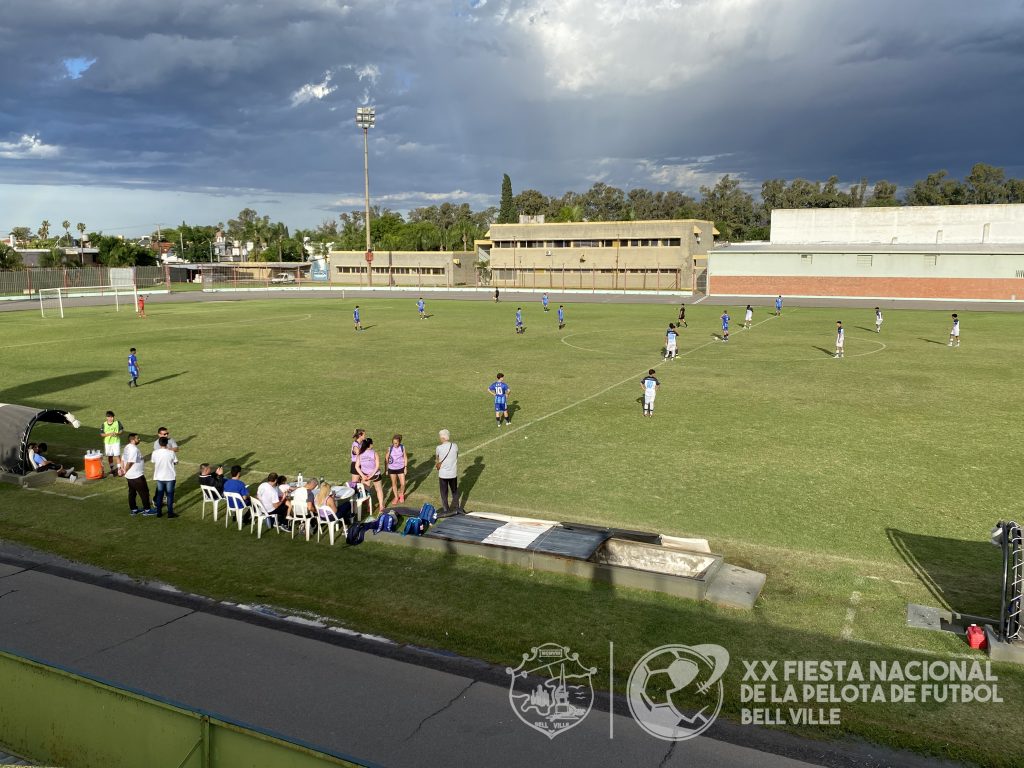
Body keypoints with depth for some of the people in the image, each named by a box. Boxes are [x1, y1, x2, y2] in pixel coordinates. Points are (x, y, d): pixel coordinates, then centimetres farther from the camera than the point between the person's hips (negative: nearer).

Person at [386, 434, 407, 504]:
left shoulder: (402, 447, -10)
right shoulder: (390, 448, -12)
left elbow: (405, 458, 1)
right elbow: (387, 459, -3)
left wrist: (405, 467, -1)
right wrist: (386, 469, -2)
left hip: (400, 468, 0)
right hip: (392, 468, 0)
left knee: (403, 484, 1)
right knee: (394, 483, 12)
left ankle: (401, 495, 29)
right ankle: (396, 497, 30)